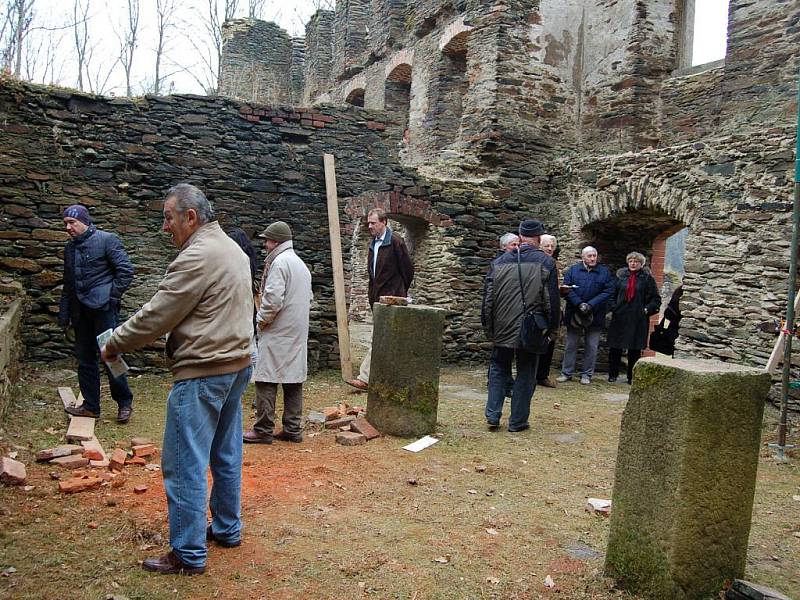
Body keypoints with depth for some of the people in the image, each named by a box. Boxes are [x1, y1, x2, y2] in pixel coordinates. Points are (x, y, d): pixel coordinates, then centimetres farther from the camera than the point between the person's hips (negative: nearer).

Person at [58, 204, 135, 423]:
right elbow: (68, 284, 21)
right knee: (85, 359, 10)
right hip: (81, 311, 7)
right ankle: (91, 405, 19)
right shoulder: (70, 248, 16)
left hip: (103, 308, -7)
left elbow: (126, 271, -8)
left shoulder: (107, 240, -5)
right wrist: (64, 314, 18)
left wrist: (112, 296, -12)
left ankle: (124, 402, 8)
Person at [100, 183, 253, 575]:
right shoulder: (233, 250, 13)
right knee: (226, 455, 18)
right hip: (236, 365, 10)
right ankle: (227, 529, 31)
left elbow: (157, 315, -16)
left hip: (202, 374, -10)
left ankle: (189, 554, 7)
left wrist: (114, 344, -1)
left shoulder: (196, 257, -18)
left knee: (185, 465, -1)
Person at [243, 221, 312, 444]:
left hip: (277, 332, -9)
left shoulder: (279, 262, -12)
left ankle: (263, 431, 0)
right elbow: (308, 298, 22)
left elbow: (273, 298, -21)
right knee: (294, 380, 10)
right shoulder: (302, 264, 17)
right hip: (298, 333, 9)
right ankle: (293, 429, 14)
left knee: (266, 381, -3)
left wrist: (261, 319, -7)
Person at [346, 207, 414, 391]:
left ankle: (365, 377, -13)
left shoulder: (395, 242, -10)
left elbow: (408, 269, -7)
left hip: (391, 297, -9)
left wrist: (400, 292, 2)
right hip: (378, 297, 9)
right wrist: (372, 292, 16)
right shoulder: (374, 243, 15)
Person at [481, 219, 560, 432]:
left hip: (502, 329, 2)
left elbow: (487, 298, 5)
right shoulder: (546, 262, -6)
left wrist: (488, 327, 13)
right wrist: (551, 327, 5)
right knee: (525, 374, 9)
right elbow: (552, 300, -5)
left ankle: (493, 415, 10)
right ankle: (518, 421, 13)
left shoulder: (498, 262, 2)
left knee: (499, 369, 17)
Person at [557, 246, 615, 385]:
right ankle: (567, 372, 15)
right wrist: (579, 304, -17)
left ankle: (587, 374, 15)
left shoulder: (605, 272, 3)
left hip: (595, 315, 0)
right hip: (574, 315, 0)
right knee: (571, 345, 7)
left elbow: (608, 291, -5)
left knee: (591, 347, 5)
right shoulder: (573, 270, 4)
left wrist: (591, 305, -15)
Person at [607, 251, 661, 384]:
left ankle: (632, 377, 14)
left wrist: (647, 309, -9)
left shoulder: (647, 278, 2)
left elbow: (656, 299, 3)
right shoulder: (621, 276, 8)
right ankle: (613, 374, 16)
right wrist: (613, 308, 4)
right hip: (619, 318, 2)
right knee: (615, 348, 4)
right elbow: (613, 294, 16)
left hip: (638, 320, -2)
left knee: (635, 350, 4)